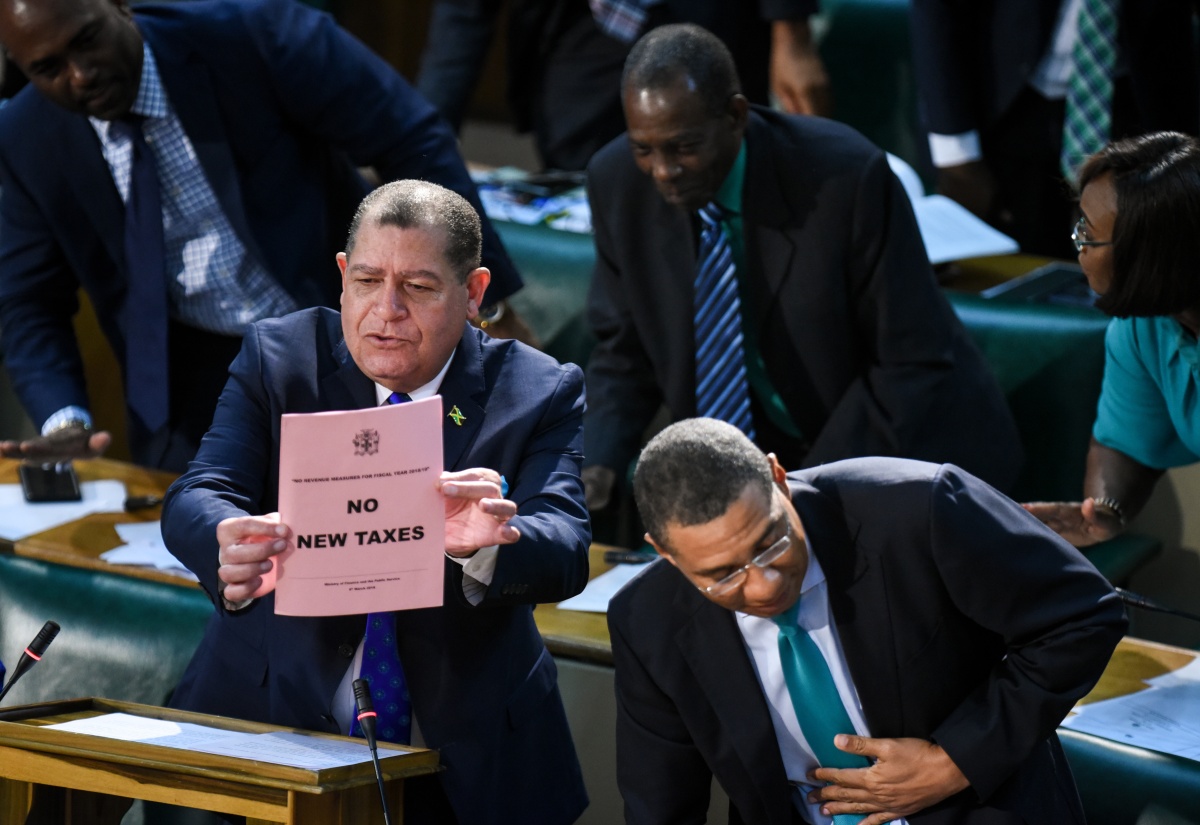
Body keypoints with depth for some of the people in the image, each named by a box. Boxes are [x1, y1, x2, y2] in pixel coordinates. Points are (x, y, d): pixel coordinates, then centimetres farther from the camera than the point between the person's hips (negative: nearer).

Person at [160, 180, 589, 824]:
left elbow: (565, 552, -14)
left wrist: (486, 548, -39)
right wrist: (233, 549, -35)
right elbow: (193, 502, -10)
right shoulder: (276, 357, 2)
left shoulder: (541, 395, 0)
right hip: (274, 719, 0)